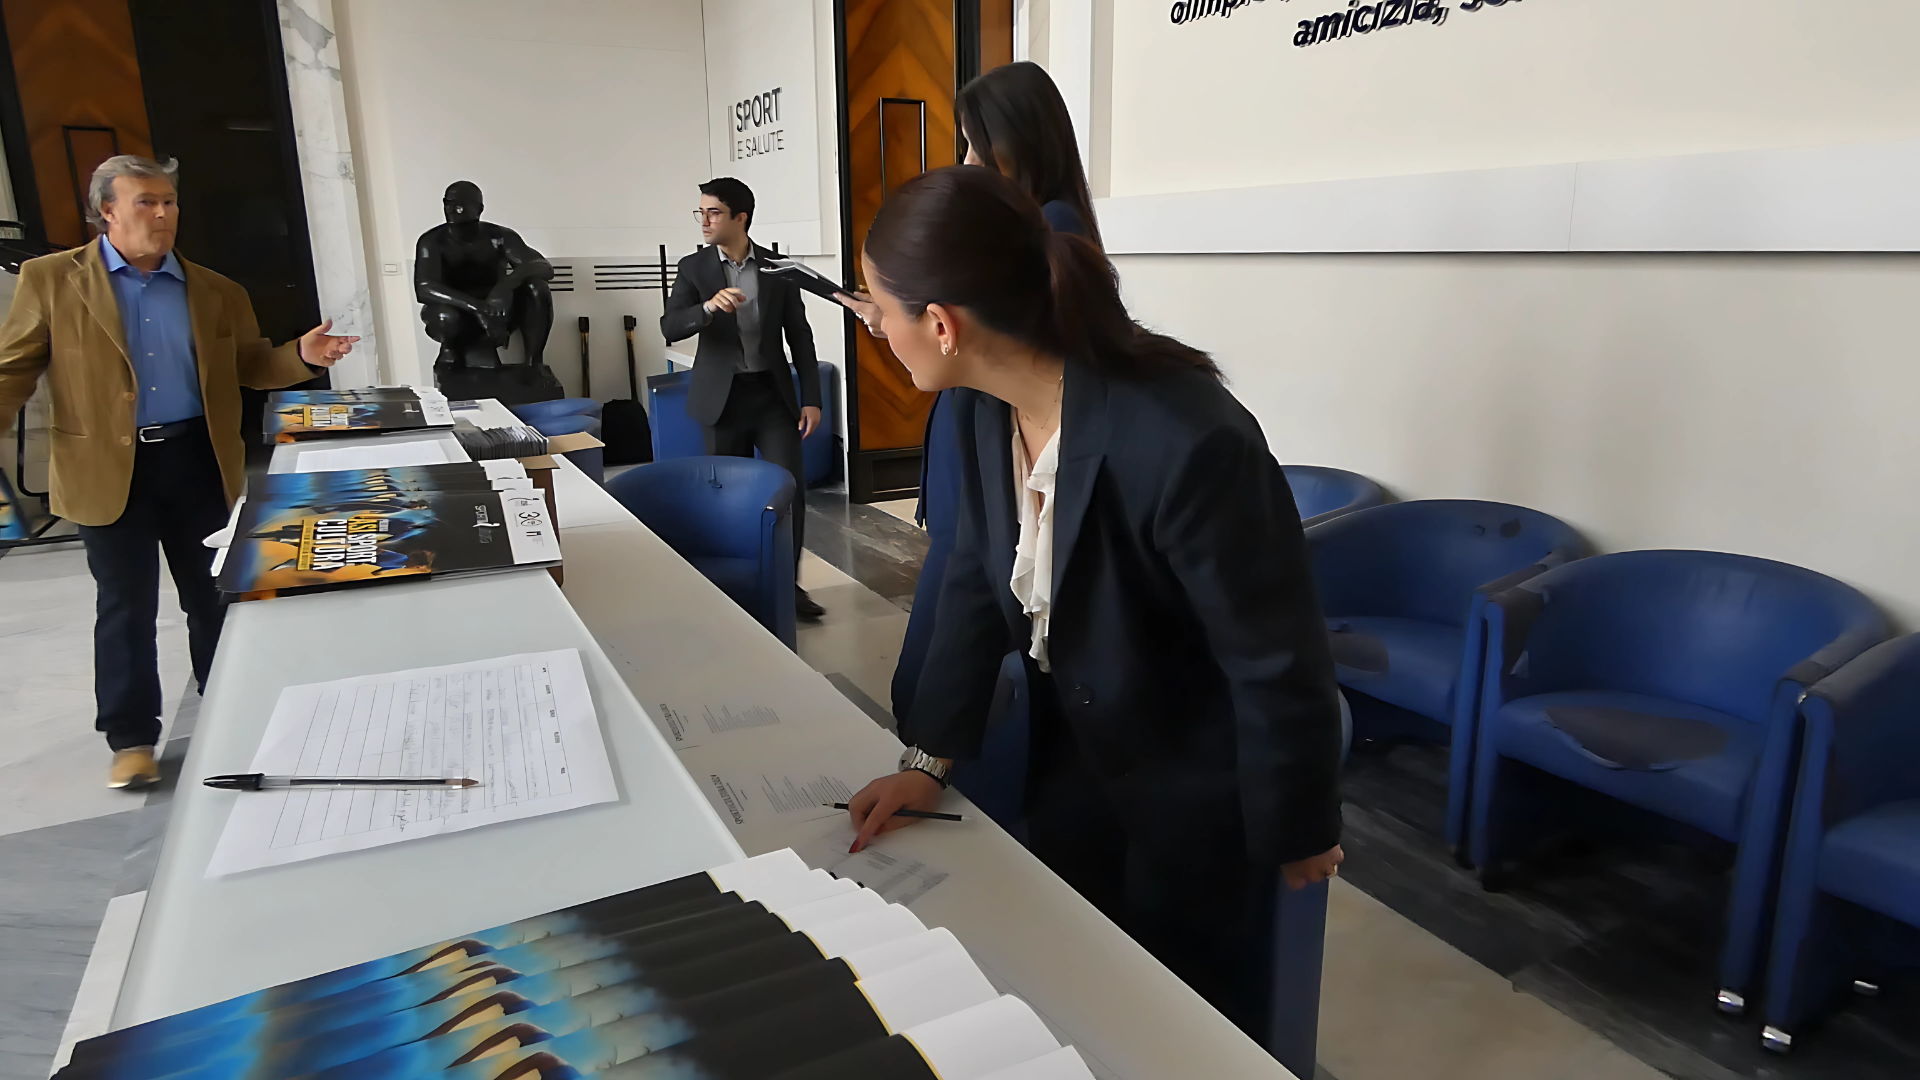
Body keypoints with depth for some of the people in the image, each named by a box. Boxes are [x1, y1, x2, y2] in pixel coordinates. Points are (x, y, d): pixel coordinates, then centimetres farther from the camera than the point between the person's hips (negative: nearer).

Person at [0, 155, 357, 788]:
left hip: (199, 462, 3)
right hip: (109, 470, -2)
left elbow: (250, 365, 9)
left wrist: (301, 356, -11)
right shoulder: (52, 279, 0)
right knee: (126, 607, 5)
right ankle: (131, 738, 19)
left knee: (214, 597, 12)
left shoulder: (215, 291, 8)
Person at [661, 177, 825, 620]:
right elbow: (669, 328, -11)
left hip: (773, 393, 0)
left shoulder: (777, 267, 2)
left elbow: (799, 335, 5)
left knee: (791, 488, -5)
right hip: (722, 396, 0)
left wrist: (811, 398, 0)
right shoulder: (692, 268, 1)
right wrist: (708, 307, -31)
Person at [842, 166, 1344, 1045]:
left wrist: (1296, 832, -10)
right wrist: (930, 757, -2)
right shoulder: (985, 404, -13)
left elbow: (1278, 663, -25)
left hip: (1199, 789, -6)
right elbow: (978, 580, 0)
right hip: (1074, 757, 7)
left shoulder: (1186, 442, -37)